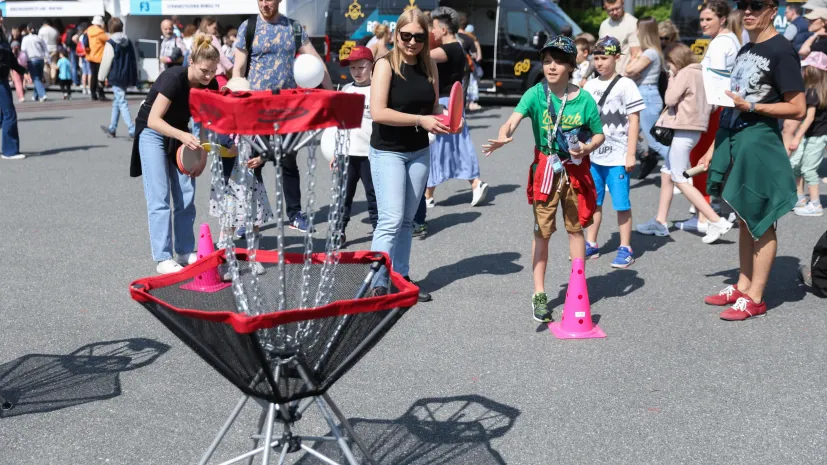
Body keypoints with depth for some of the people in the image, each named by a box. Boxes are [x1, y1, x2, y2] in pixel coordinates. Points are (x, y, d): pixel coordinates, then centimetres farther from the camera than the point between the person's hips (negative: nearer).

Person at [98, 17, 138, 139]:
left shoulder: (110, 43, -10)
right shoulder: (129, 42, 9)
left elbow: (106, 62, -10)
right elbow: (134, 60, 13)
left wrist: (101, 77, 1)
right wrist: (134, 79, 18)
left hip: (116, 77, -7)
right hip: (127, 77, 7)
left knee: (122, 103, -7)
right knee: (117, 101, 19)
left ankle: (132, 130, -17)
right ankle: (112, 129, 29)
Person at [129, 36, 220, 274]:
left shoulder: (210, 85, -13)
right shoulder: (173, 78, -30)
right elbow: (153, 120, -34)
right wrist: (183, 136, -47)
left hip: (179, 135, 6)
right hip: (153, 133, -6)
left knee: (186, 196, 2)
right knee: (160, 198, -10)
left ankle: (185, 252, 12)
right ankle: (163, 259, -8)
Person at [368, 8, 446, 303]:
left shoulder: (429, 67, 6)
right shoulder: (386, 64, -11)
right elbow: (377, 112, -21)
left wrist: (442, 122, -7)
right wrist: (420, 120, -24)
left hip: (419, 152, 6)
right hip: (387, 151, -6)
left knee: (407, 220, 12)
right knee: (391, 220, -11)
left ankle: (401, 278, 22)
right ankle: (376, 285, -4)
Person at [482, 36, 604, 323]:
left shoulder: (584, 99, -6)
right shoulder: (536, 94, -10)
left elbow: (599, 134, 5)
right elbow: (515, 118, -28)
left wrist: (587, 148, -16)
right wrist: (502, 136, -49)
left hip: (576, 170, 1)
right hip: (545, 169, -1)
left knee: (575, 229, 13)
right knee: (542, 232, 4)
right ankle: (539, 295, 12)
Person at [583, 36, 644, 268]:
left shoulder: (626, 85, -5)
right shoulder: (589, 86, 11)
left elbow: (634, 121, -6)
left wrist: (631, 154, -11)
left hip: (617, 156, -5)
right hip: (593, 156, 5)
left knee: (621, 204, -1)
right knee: (593, 202, 12)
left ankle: (625, 249, 7)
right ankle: (591, 244, 23)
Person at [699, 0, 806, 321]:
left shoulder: (781, 50, -9)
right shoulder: (745, 50, 16)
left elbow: (797, 109, -12)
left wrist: (752, 106, -21)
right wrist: (715, 148, 18)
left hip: (759, 141, -8)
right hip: (733, 139, 8)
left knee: (760, 221, -2)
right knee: (743, 218, 14)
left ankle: (755, 298, 3)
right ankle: (742, 286, 23)